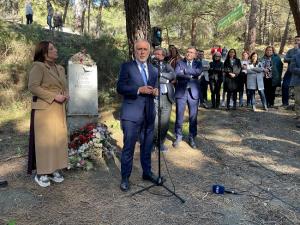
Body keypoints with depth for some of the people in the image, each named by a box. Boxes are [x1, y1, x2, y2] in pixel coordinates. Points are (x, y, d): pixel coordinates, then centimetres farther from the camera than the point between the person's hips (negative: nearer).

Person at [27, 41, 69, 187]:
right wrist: (54, 97, -19)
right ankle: (41, 173, 10)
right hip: (44, 109, -7)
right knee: (44, 140, -2)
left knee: (58, 139, 8)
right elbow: (33, 87, -16)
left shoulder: (60, 68, 16)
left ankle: (53, 170, 20)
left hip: (59, 109, 7)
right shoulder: (38, 67, -7)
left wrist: (65, 95, 1)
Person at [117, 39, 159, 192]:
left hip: (149, 114, 5)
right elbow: (120, 88, -9)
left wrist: (155, 91, -5)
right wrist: (139, 90, -19)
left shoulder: (154, 70, 13)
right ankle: (125, 178, 14)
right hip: (132, 114, -5)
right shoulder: (127, 66, -2)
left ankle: (147, 172, 32)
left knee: (147, 146, 15)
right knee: (128, 147, 0)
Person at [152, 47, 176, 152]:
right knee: (154, 122, -4)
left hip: (167, 97, 4)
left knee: (165, 123, 8)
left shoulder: (167, 66, 15)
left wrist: (160, 73, -11)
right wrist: (167, 79, -6)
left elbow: (173, 75, -4)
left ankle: (161, 142, 24)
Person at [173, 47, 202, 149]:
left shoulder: (198, 64, 11)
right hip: (181, 92, -1)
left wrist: (185, 70, -13)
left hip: (193, 92, 1)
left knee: (193, 117, 5)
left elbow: (198, 72, -12)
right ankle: (178, 137, 18)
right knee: (179, 116, 3)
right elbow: (177, 74, -11)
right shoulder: (180, 63, 8)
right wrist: (190, 75, -14)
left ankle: (192, 138, 18)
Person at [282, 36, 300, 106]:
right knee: (285, 86, -4)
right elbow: (285, 59, -3)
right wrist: (293, 59, -17)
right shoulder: (290, 51, 10)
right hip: (289, 71, 3)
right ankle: (285, 102, 7)